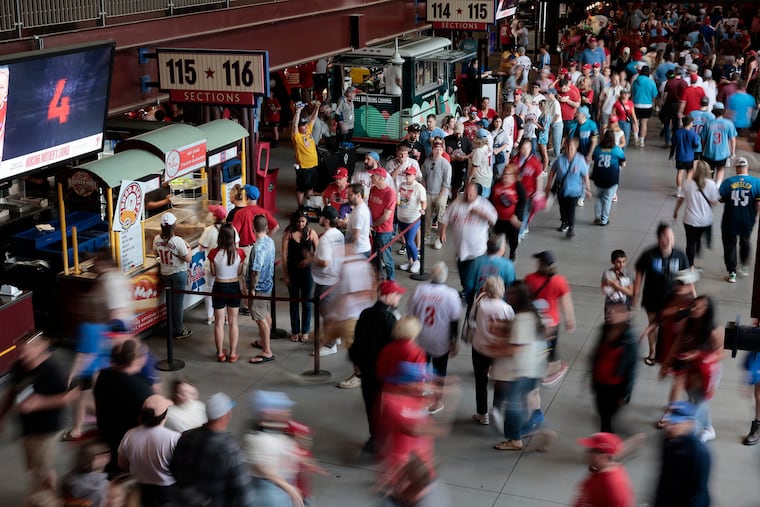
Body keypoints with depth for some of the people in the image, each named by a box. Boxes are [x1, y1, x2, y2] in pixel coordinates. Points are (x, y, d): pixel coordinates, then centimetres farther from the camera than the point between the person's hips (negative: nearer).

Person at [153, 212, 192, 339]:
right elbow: (188, 258, -18)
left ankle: (172, 328, 27)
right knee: (178, 302, 4)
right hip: (179, 274, -5)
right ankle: (179, 331, 13)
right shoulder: (178, 241, -24)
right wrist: (188, 247, -2)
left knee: (170, 301, 17)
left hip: (164, 274, 5)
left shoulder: (157, 239, -7)